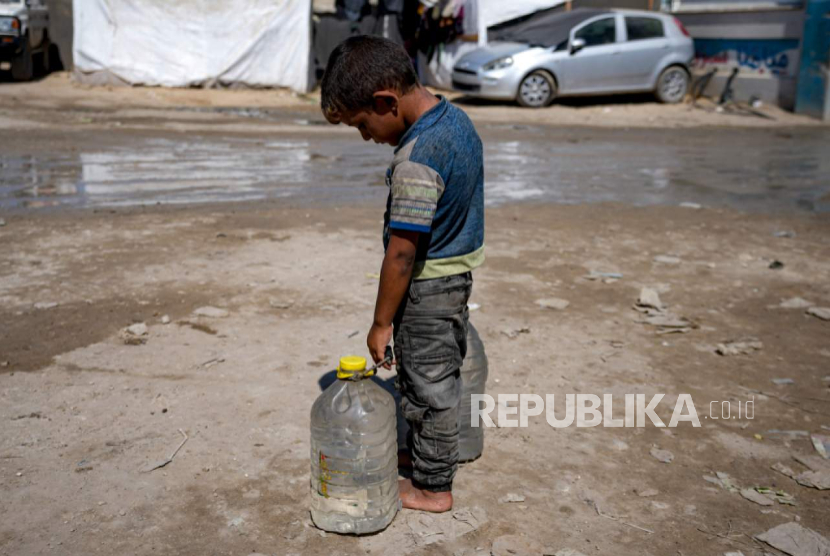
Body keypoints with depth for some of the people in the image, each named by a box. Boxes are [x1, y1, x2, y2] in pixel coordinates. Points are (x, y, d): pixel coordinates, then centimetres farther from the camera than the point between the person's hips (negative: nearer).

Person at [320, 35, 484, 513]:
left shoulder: (415, 159, -29)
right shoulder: (457, 118, 0)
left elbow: (402, 253, -25)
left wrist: (382, 323, -15)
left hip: (428, 285, -9)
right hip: (461, 272, 9)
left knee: (429, 386, 8)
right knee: (444, 375, 23)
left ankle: (433, 486, 26)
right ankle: (432, 452, 44)